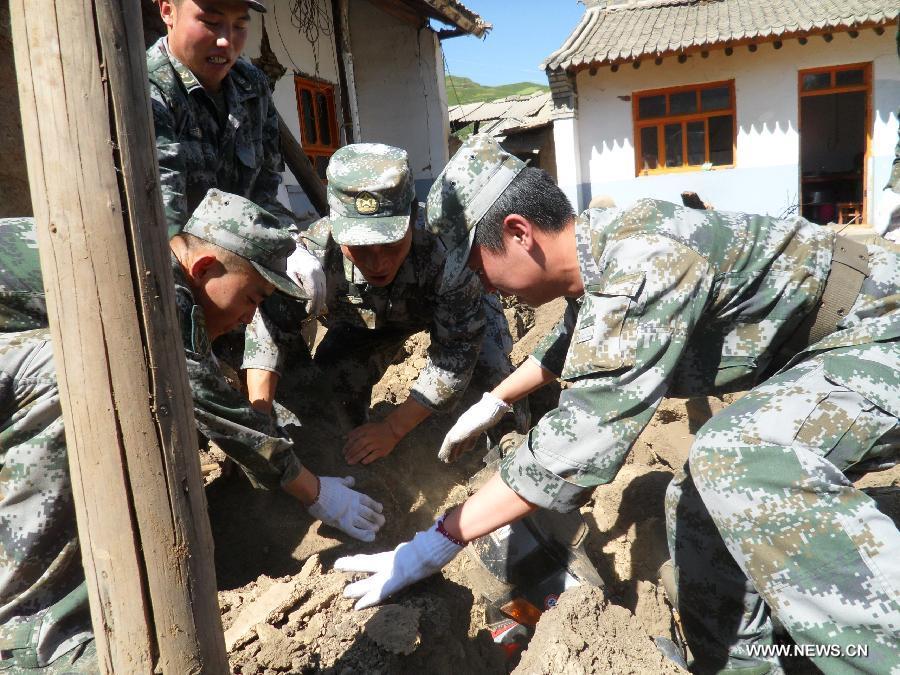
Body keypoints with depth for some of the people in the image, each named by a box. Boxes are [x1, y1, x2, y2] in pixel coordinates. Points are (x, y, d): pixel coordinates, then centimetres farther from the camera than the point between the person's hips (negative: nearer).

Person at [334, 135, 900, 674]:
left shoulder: (640, 263, -33)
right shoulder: (598, 259, -2)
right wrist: (490, 405, 28)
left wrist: (438, 543, -28)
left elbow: (577, 447, -37)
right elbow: (567, 346, 20)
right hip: (814, 354, 9)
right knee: (702, 499, 7)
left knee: (743, 465, -33)